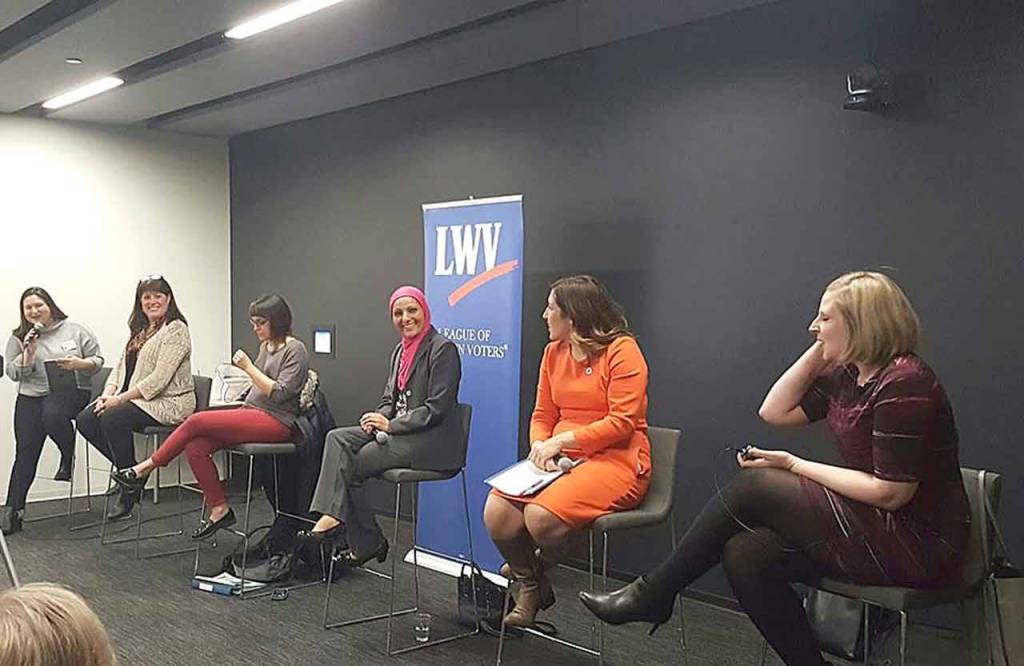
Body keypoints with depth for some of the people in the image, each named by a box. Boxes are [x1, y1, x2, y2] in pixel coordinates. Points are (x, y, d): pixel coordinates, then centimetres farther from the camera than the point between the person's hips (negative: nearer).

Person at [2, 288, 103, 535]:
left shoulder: (75, 331, 7)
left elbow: (98, 360, 6)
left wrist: (80, 364, -14)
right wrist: (28, 353, -9)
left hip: (70, 391, -2)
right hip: (30, 397, 3)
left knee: (52, 415, -37)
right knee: (25, 451, -9)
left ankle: (68, 457, -7)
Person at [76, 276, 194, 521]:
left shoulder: (175, 330, -10)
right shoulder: (139, 330, 18)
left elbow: (159, 379, -19)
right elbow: (121, 367, 17)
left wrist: (120, 399, -19)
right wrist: (108, 393, -3)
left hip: (168, 402, -9)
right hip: (135, 399, 9)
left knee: (112, 419, -29)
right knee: (86, 420, -9)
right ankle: (127, 470, 3)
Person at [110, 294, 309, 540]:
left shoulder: (295, 350, -7)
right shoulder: (265, 346, 19)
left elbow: (279, 393, -17)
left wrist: (248, 367, -16)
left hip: (276, 421, -8)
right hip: (252, 414, 8)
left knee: (197, 421, -18)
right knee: (195, 447, -14)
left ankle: (145, 469, -3)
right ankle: (219, 510, -6)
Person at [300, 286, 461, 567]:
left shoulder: (443, 348, -11)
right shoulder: (400, 350, 16)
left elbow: (437, 408, -16)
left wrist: (391, 425, -16)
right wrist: (379, 419, -5)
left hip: (429, 440, -8)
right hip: (398, 432, 8)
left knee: (350, 465, -13)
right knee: (337, 438, -11)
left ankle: (367, 543, -1)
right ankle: (332, 516, -22)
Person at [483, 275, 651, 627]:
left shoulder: (622, 350, -8)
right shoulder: (554, 351, 13)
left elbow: (622, 423, -15)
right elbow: (542, 416, 14)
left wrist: (561, 441, -18)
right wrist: (540, 446, -9)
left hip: (616, 460, -6)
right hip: (561, 459, 7)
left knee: (540, 515, -30)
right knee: (496, 511, -16)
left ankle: (535, 569, 8)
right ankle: (529, 586, 11)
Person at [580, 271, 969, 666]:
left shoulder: (904, 382, -18)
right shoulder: (847, 375, 9)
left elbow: (891, 493, -21)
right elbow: (775, 411, 9)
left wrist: (794, 465, -15)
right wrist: (818, 351, 3)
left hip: (919, 542, -8)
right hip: (873, 524, 8)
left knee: (753, 485, -16)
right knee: (745, 555, -15)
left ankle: (652, 595, -5)